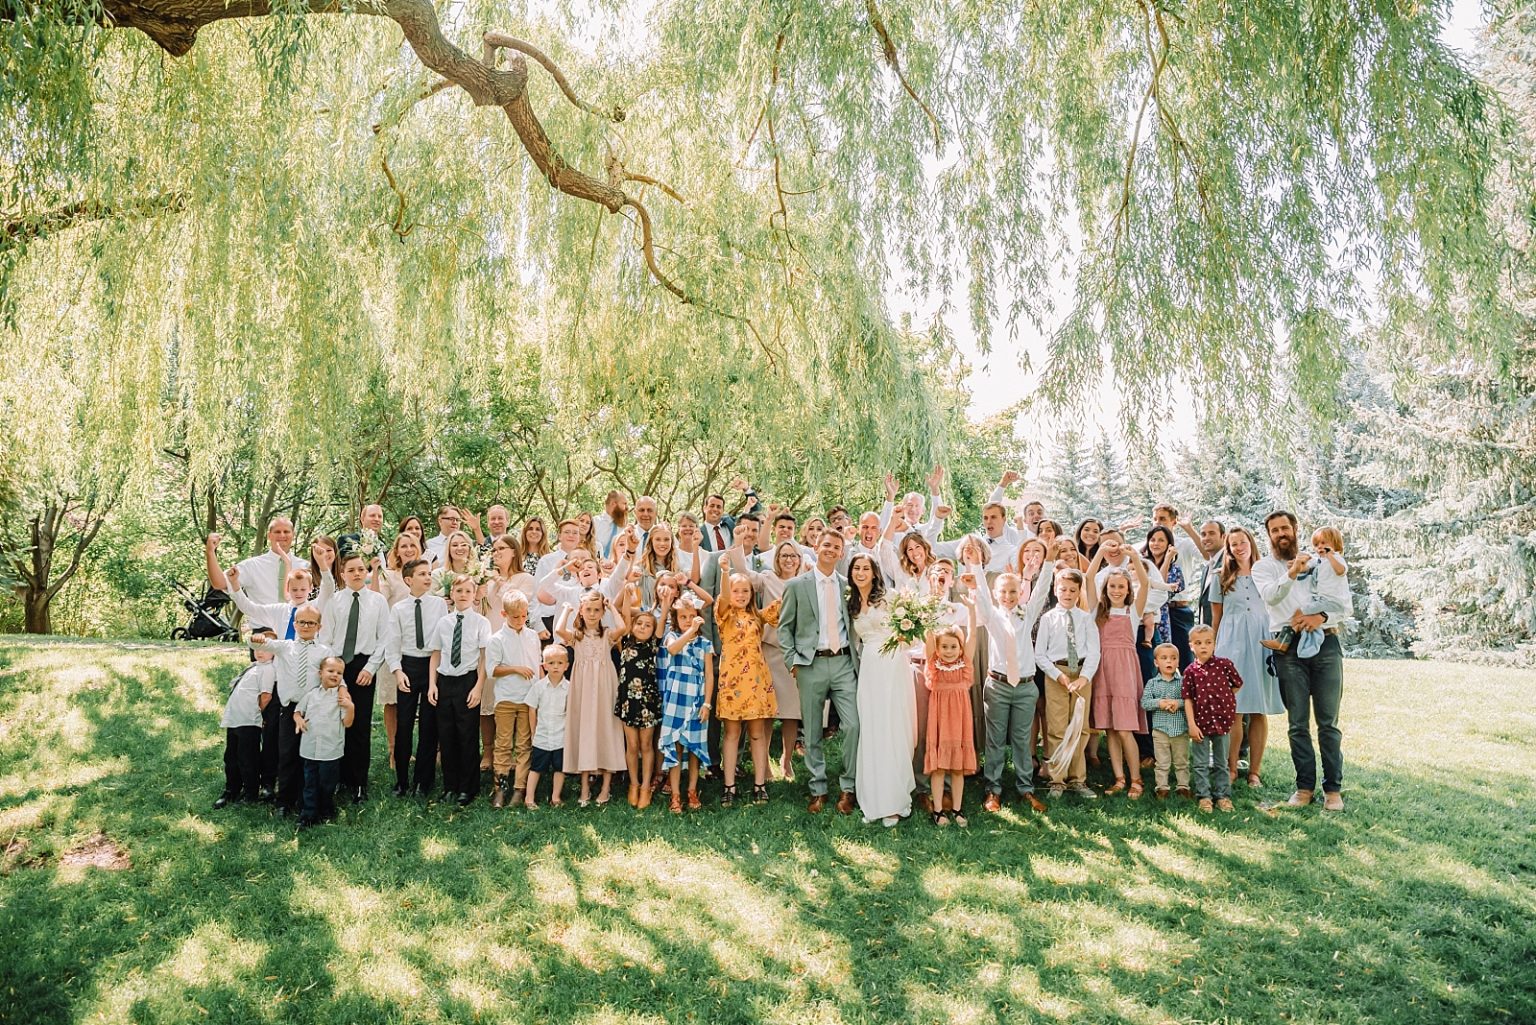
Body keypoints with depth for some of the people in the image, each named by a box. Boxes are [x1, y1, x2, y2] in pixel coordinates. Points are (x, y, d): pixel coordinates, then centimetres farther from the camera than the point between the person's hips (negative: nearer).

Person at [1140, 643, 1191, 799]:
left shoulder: (1183, 682, 1)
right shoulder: (1152, 683, 1)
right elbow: (1144, 703, -5)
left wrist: (1178, 703, -22)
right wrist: (1159, 703, -20)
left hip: (1181, 729, 0)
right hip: (1160, 729, 0)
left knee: (1182, 761, 11)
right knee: (1162, 762, 6)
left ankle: (1183, 786, 22)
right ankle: (1162, 786, 14)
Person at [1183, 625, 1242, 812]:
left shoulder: (1224, 664, -5)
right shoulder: (1190, 671, -5)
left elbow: (1237, 685, 11)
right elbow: (1188, 699, -5)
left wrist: (1223, 700, 5)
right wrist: (1192, 725, -10)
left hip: (1221, 720, 1)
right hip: (1200, 722, 0)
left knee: (1221, 762, 13)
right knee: (1201, 764, 6)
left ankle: (1223, 795, 23)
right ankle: (1204, 796, 16)